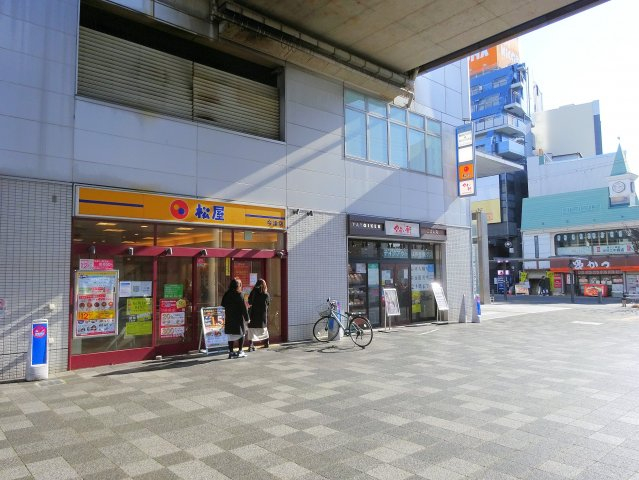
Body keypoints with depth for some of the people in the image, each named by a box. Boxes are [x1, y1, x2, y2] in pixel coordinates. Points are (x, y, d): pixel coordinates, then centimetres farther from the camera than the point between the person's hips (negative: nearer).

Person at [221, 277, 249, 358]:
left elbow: (223, 306, 11)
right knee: (241, 333, 6)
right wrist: (246, 317, -7)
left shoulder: (226, 295, 5)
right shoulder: (239, 294, -11)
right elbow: (243, 307, -12)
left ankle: (231, 352, 11)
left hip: (229, 318, 5)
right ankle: (240, 351, 5)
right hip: (238, 318, -5)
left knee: (231, 335, 9)